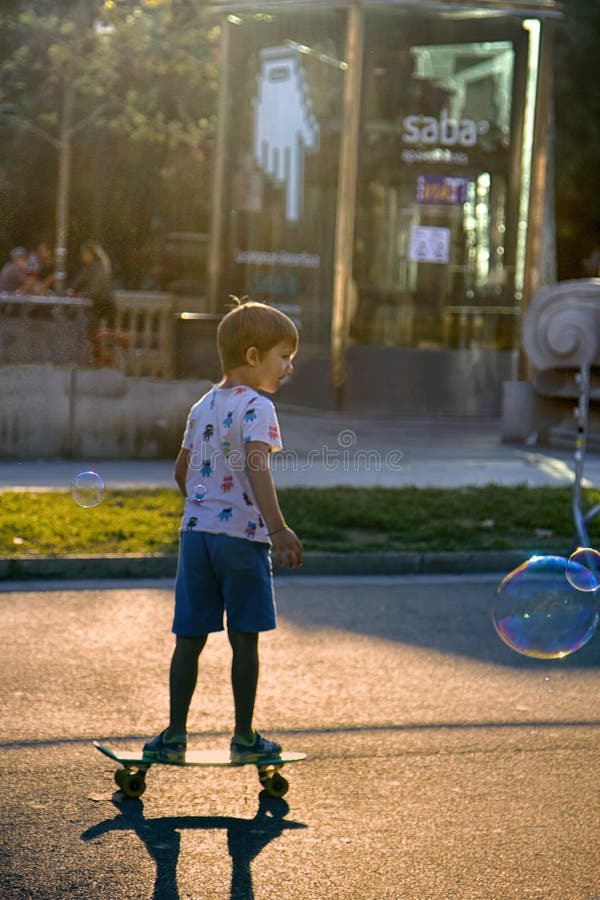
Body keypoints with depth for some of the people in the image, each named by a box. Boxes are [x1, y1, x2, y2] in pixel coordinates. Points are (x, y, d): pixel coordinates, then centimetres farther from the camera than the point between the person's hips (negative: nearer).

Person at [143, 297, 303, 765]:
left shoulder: (203, 406, 13)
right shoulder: (256, 407, -11)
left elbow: (182, 469, 21)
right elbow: (256, 467, -25)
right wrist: (278, 527, -31)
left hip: (196, 532, 6)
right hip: (242, 536, -6)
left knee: (190, 638, 8)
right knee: (244, 639, 5)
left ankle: (175, 735, 8)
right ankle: (245, 738, 11)